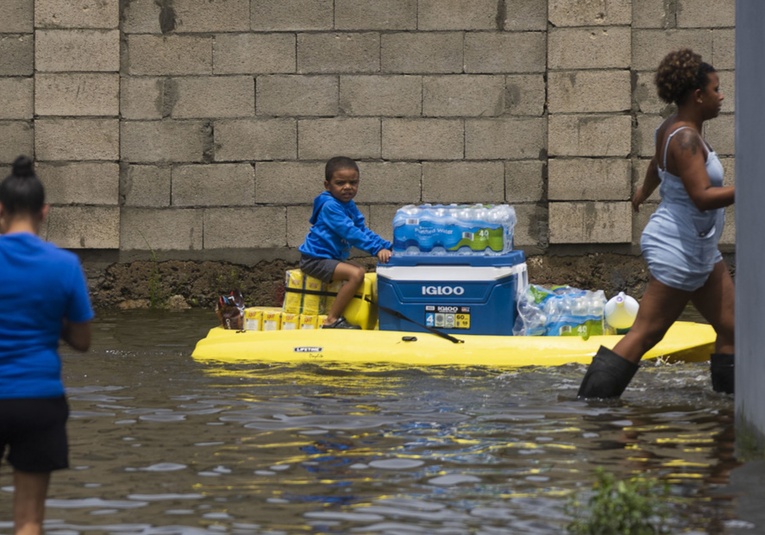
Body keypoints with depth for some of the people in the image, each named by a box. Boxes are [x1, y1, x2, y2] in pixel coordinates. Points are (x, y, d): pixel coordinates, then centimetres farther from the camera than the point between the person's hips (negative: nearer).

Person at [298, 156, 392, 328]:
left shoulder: (349, 205, 11)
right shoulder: (330, 206, -20)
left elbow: (362, 230, 12)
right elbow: (349, 232, -28)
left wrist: (385, 246, -1)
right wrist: (377, 249, -32)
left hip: (332, 258, 11)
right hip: (315, 260, -11)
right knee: (356, 274, -25)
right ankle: (331, 321, -24)